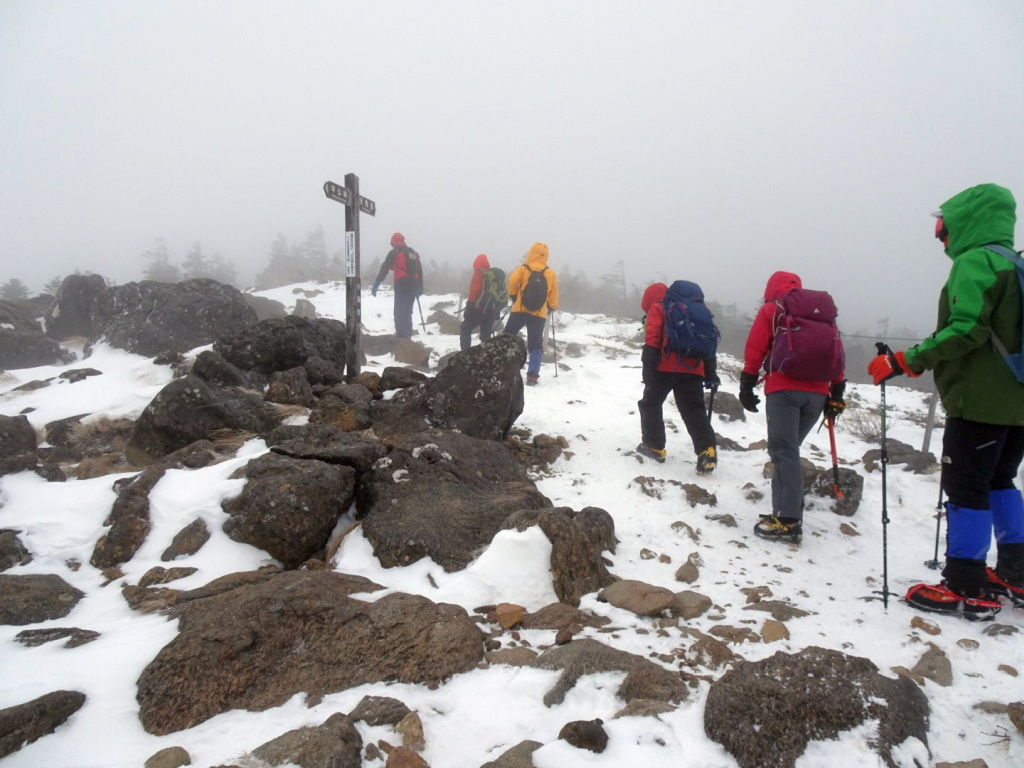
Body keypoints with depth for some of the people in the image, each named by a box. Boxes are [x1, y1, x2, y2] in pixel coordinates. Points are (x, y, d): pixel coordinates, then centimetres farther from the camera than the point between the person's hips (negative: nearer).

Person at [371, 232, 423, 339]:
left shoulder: (394, 253, 0)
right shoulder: (414, 253, 18)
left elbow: (384, 268, -7)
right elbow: (420, 271, 22)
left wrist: (376, 283, -7)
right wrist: (420, 287, 29)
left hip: (401, 286, -6)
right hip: (413, 286, 6)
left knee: (399, 312, -4)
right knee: (408, 311, 16)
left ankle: (402, 336, -13)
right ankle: (408, 335, 18)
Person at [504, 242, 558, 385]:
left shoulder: (523, 268, -1)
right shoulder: (551, 274, 3)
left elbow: (512, 281, -13)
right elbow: (553, 296, 7)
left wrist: (513, 297, 5)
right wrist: (552, 308, 26)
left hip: (520, 311, -1)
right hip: (539, 315, 1)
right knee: (535, 345, 5)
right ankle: (532, 376, -5)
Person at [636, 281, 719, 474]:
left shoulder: (657, 309, 8)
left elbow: (652, 341, -7)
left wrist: (648, 368, -14)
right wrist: (711, 373, 23)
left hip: (666, 368, -5)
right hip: (693, 370, 5)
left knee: (651, 404, 14)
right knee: (694, 411, 2)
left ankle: (654, 446, 15)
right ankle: (707, 451, -15)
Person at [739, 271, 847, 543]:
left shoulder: (771, 309, 8)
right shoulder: (824, 311, 21)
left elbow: (754, 349, 0)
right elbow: (838, 353, 16)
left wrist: (746, 386, 3)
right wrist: (837, 395, 17)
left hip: (784, 389, -5)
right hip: (818, 393, 5)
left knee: (784, 452, -8)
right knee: (788, 449, 15)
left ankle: (789, 521, -14)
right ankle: (786, 508, 13)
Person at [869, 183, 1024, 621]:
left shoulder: (974, 262, -11)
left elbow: (965, 330, -21)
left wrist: (904, 362, -19)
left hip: (980, 400, -9)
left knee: (965, 487, -4)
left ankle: (968, 590, 0)